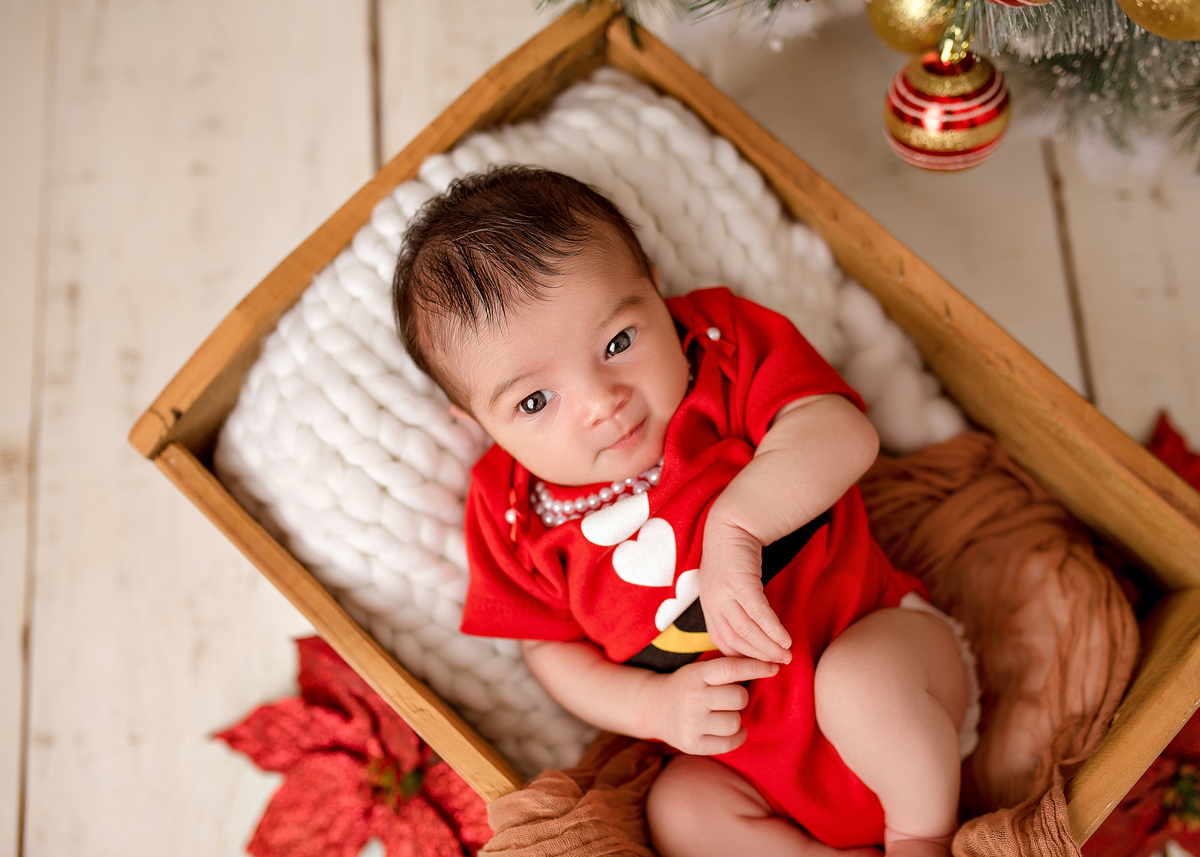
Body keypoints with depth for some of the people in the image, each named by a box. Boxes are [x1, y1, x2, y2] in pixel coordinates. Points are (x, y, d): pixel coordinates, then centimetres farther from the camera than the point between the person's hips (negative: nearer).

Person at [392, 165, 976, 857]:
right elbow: (551, 646, 4)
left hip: (872, 637, -2)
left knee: (854, 680, -31)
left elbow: (842, 433, -24)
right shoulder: (513, 509, -4)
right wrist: (653, 706, -12)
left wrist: (734, 525, -36)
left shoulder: (726, 345, -10)